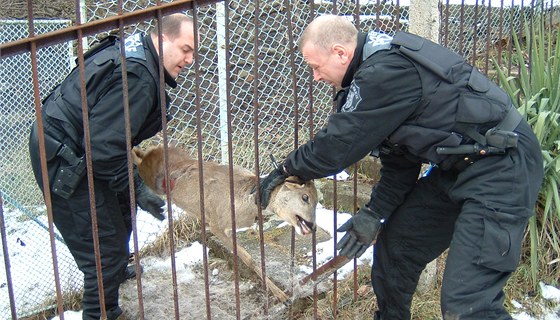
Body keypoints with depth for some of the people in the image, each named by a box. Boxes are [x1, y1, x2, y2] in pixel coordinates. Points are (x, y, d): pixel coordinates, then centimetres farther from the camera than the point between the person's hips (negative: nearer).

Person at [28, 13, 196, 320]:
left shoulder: (131, 50, 5)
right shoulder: (137, 78, -28)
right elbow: (104, 147, -30)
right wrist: (137, 189, -20)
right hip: (62, 161, -11)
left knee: (120, 209, 29)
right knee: (106, 245, -5)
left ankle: (114, 271, 53)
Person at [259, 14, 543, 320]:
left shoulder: (387, 72, -23)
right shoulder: (377, 67, 9)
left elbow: (334, 147, -18)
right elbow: (399, 158, 13)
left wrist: (285, 169, -1)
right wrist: (373, 213, 7)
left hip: (502, 166, -10)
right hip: (459, 165, 10)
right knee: (394, 245, 16)